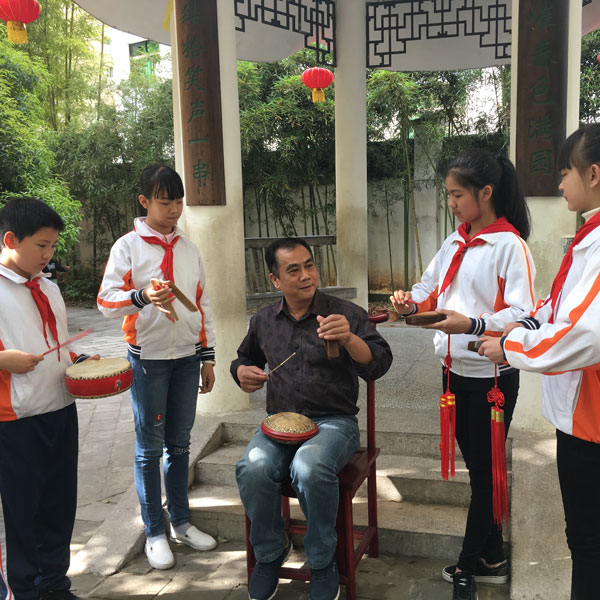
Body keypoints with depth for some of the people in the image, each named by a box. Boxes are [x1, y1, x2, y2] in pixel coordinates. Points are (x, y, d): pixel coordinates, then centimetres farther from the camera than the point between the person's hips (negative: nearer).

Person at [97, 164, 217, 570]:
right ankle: (155, 533, 16)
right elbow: (106, 300, -9)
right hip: (148, 358, -4)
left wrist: (208, 357, 12)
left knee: (179, 443, 12)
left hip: (187, 357, 4)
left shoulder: (189, 249, 11)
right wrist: (142, 297, -28)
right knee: (150, 447, 4)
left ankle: (181, 522, 26)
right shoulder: (128, 246, -3)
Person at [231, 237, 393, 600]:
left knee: (310, 468, -35)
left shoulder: (346, 314, -2)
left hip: (334, 421, -3)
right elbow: (246, 357, 29)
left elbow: (378, 364, -12)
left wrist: (348, 339, -31)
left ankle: (322, 563, -7)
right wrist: (242, 371, 5)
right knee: (253, 469, -28)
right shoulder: (264, 321, 10)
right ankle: (270, 553, 2)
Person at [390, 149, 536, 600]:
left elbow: (522, 316, -19)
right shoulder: (456, 243, 10)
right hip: (456, 371, 7)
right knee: (474, 462, 16)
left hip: (491, 376, -7)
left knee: (484, 469, 7)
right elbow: (431, 288, 15)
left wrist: (471, 325, -33)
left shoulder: (509, 246, -13)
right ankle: (492, 558, 33)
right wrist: (412, 303, -6)